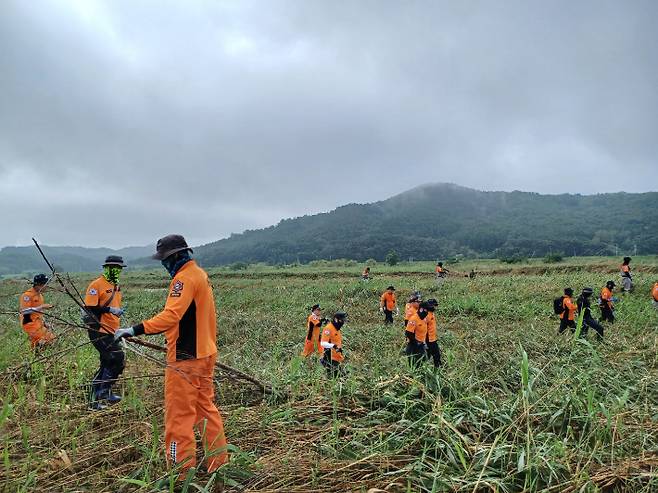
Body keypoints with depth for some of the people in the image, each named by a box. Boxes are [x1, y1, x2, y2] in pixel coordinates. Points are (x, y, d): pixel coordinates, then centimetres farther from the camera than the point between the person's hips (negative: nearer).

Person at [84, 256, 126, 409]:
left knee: (107, 364, 13)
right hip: (99, 331, -10)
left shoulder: (116, 286, 16)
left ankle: (94, 399, 23)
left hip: (111, 331, 10)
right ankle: (104, 391, -1)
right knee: (118, 359, -15)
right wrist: (109, 310, -24)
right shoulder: (97, 285, -11)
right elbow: (89, 307, -18)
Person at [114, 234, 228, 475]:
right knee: (206, 408, 17)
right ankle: (219, 463, 26)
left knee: (179, 415, -1)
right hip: (205, 354, 10)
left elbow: (171, 316, -28)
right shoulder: (201, 274, 14)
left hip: (185, 359, -10)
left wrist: (136, 330, -30)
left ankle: (182, 470, 7)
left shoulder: (184, 278, -16)